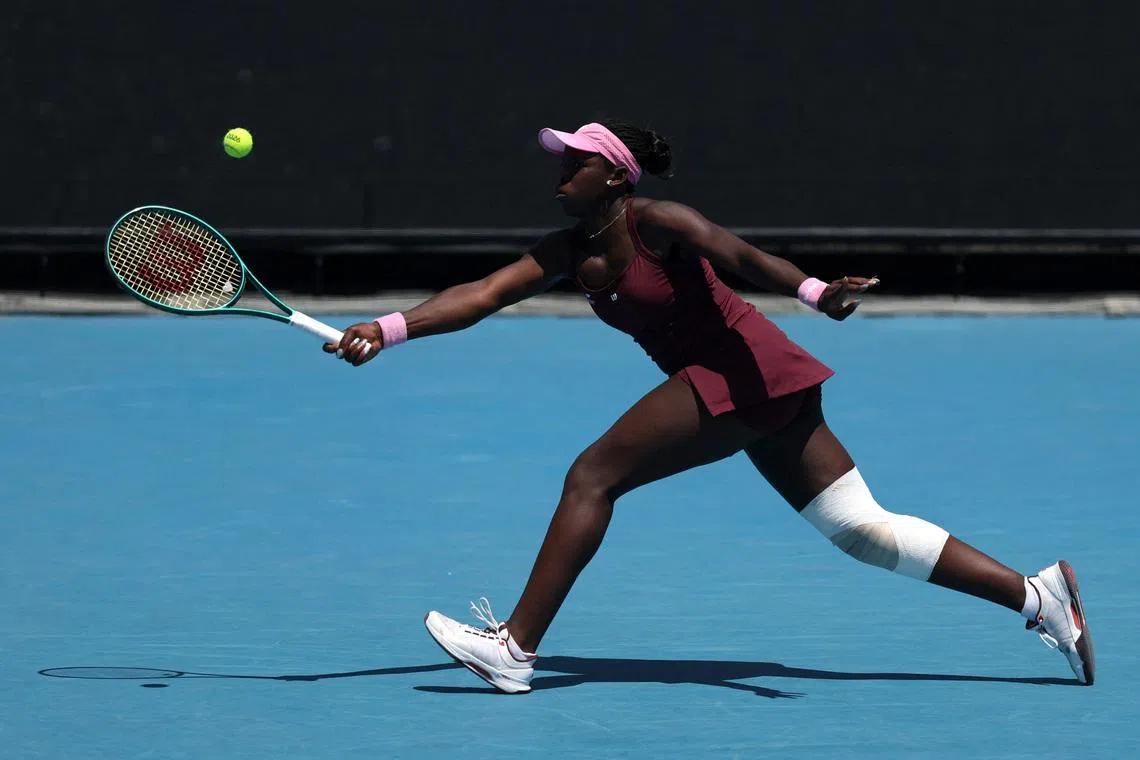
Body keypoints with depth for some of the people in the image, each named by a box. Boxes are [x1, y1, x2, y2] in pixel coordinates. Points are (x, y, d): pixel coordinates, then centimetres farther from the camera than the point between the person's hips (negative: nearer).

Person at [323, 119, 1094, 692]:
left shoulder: (654, 223, -11)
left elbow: (737, 252, -28)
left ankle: (516, 645, -9)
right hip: (736, 388, 9)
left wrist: (814, 291, -46)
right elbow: (482, 295, 7)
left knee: (594, 474, -11)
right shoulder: (569, 253, 13)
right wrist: (388, 329, -6)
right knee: (865, 531, 7)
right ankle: (1039, 594, 8)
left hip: (741, 371, -9)